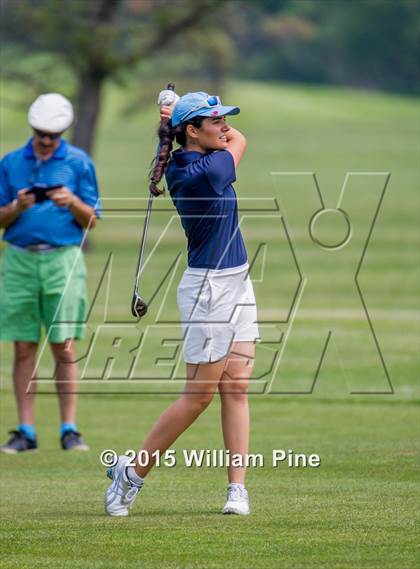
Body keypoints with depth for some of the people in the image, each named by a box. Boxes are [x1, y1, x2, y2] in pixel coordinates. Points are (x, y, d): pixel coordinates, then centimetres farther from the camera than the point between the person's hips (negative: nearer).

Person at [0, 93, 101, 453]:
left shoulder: (79, 163, 5)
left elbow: (91, 220, 6)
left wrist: (73, 202, -13)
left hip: (63, 260, -2)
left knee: (64, 348, -6)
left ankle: (69, 430, -1)